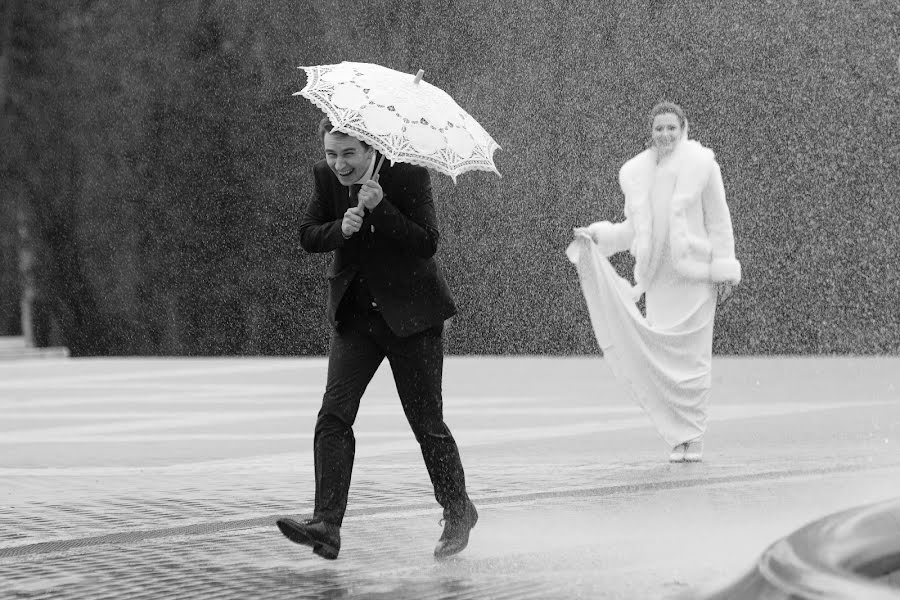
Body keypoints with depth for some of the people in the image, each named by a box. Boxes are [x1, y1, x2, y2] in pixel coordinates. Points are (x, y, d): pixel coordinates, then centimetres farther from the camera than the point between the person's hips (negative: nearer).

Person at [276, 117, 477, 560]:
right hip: (355, 314, 4)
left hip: (410, 312, -4)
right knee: (333, 415, -11)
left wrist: (380, 208, -30)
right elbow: (308, 236, 1)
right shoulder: (325, 176, -2)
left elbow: (427, 245, -20)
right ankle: (326, 525, -16)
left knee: (427, 424, 3)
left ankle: (458, 513, 24)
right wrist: (341, 228, -19)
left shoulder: (408, 176, -15)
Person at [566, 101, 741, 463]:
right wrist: (596, 236, 3)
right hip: (658, 278, 4)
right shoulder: (637, 173, 8)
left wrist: (723, 271, -5)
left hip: (695, 274, -4)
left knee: (692, 355, -4)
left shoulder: (701, 165, -3)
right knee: (661, 356, -1)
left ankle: (693, 438, 4)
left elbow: (718, 222, -1)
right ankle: (678, 437, 7)